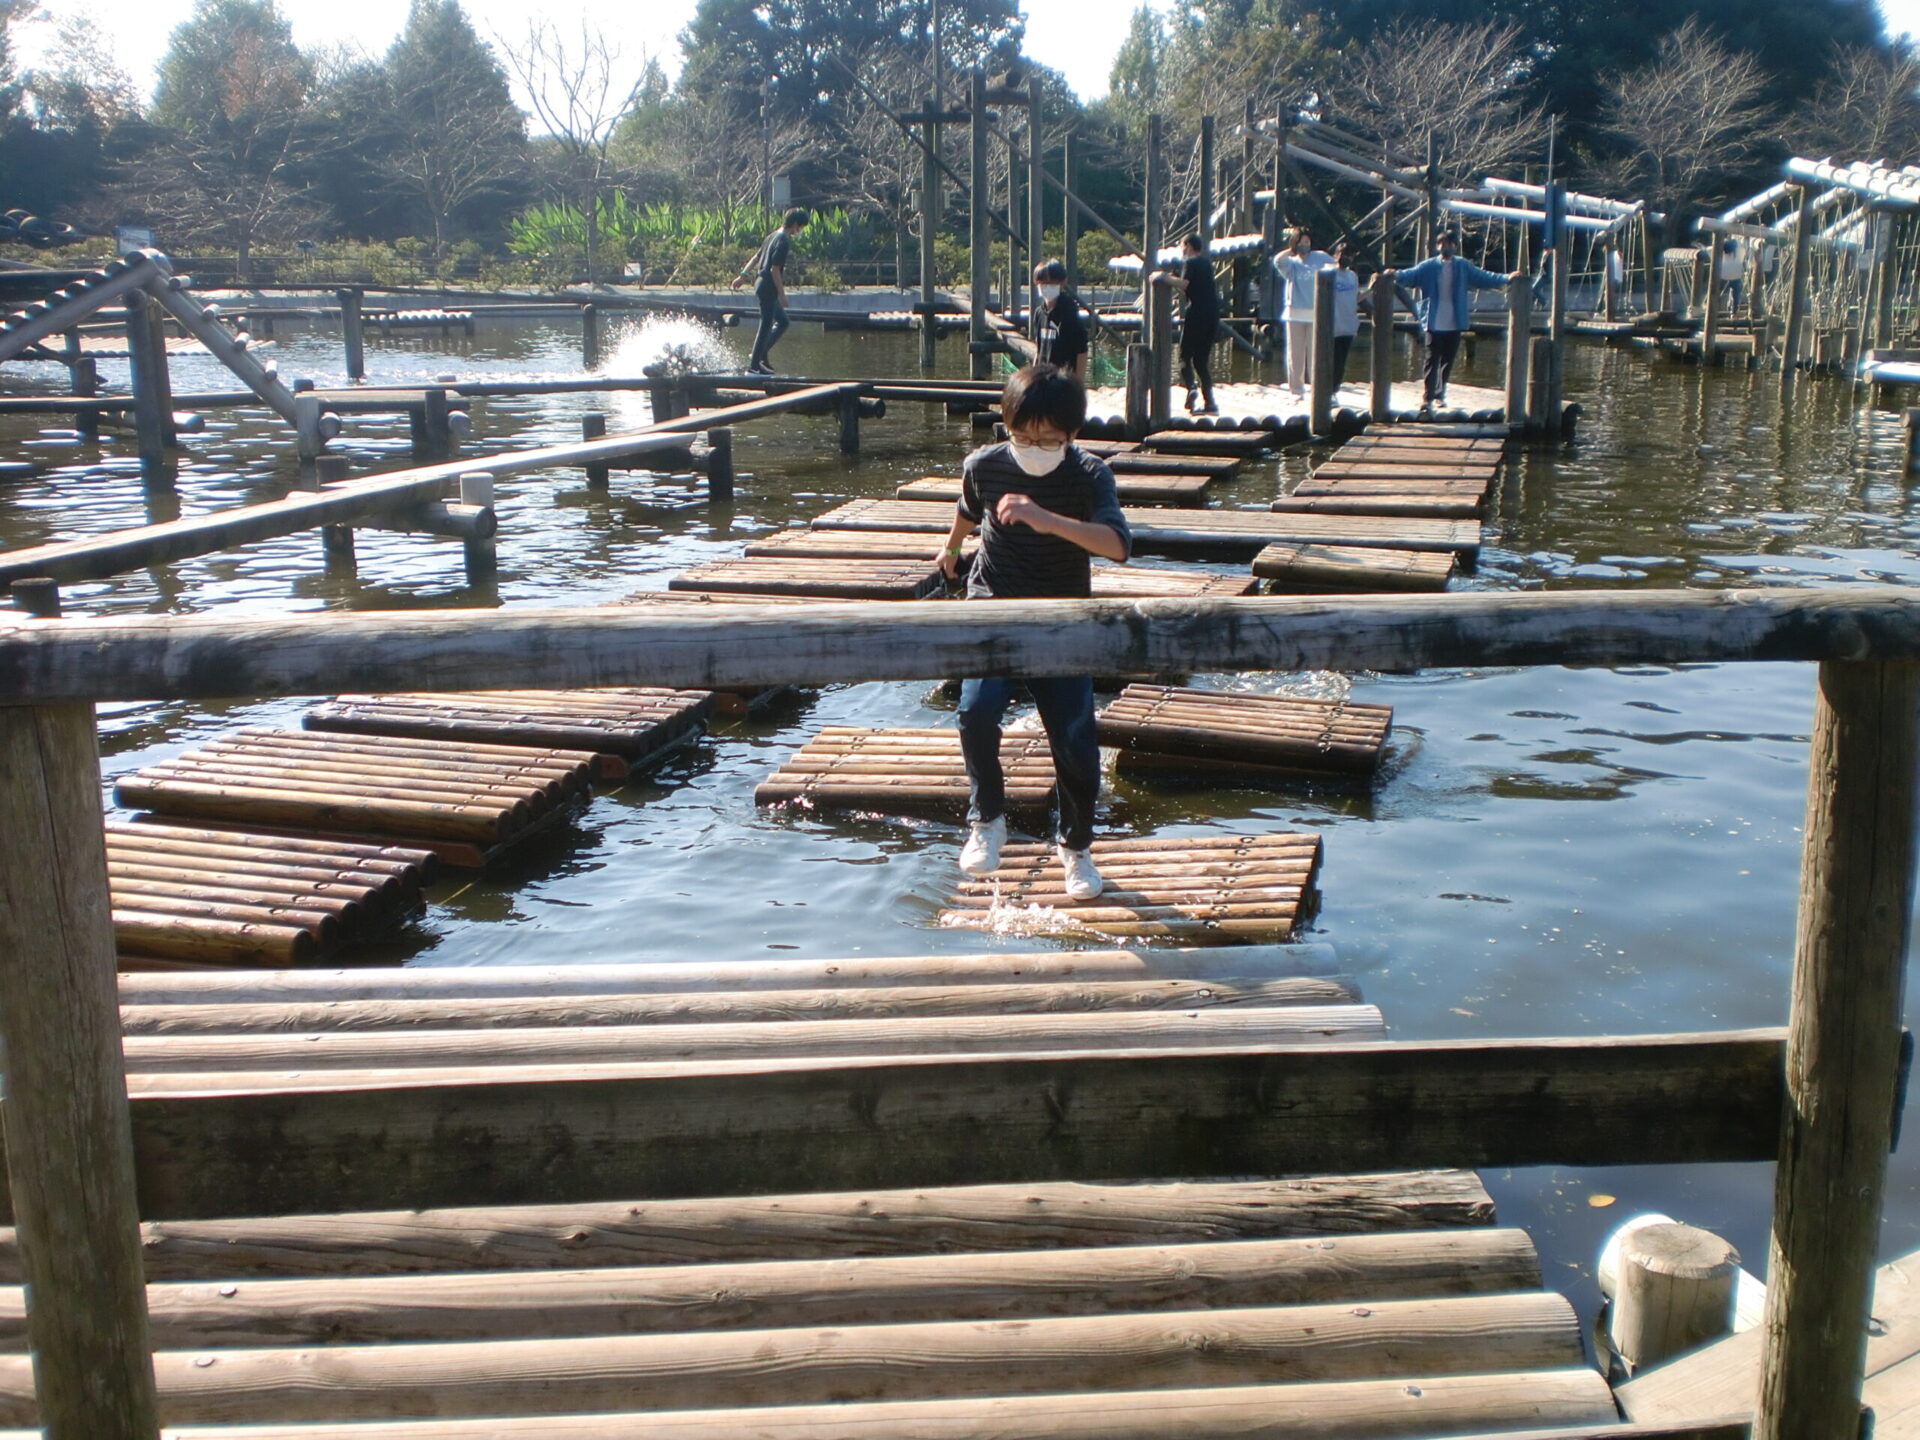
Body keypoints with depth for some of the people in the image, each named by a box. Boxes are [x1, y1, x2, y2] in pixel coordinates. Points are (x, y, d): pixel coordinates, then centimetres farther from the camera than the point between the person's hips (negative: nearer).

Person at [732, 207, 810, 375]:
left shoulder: (774, 236, 13)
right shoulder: (784, 241, -17)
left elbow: (756, 258, 18)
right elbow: (775, 269, -22)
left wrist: (743, 275, 23)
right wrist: (782, 294, -18)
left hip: (762, 284, 10)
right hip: (769, 288, -10)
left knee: (782, 321, 17)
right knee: (766, 326, -3)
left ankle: (761, 355, 16)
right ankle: (754, 365, 1)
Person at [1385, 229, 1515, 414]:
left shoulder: (1463, 267, 7)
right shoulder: (1428, 266, -3)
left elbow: (1484, 277, 8)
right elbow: (1411, 275, -16)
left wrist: (1507, 278, -2)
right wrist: (1397, 274, -37)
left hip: (1454, 323, 4)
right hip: (1434, 323, -4)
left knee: (1448, 361, 13)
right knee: (1432, 361, -8)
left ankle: (1440, 393, 30)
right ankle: (1427, 399, -10)